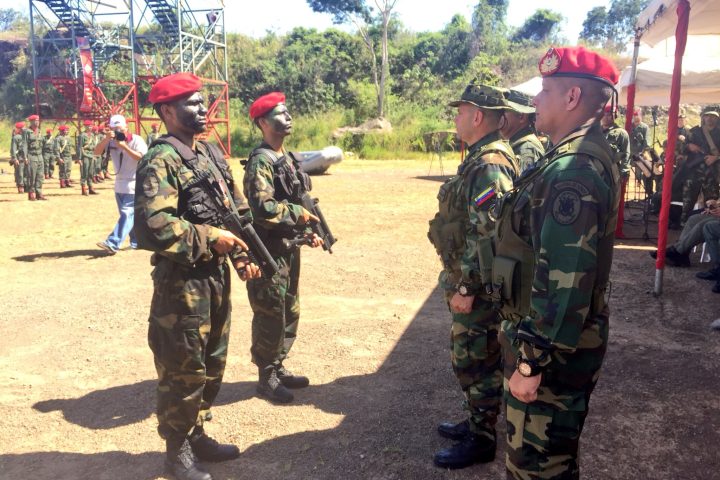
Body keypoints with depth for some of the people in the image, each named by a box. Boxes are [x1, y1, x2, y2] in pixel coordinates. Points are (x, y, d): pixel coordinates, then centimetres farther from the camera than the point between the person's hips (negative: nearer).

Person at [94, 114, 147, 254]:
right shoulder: (111, 142, 4)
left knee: (127, 214, -13)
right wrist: (106, 138, -19)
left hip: (134, 185, -7)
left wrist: (124, 147, -26)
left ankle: (113, 244, -18)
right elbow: (97, 152, -5)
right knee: (127, 215, 13)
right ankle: (137, 241, 25)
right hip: (119, 185, 7)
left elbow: (143, 158, -22)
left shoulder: (137, 140, -10)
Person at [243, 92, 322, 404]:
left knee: (290, 312, 17)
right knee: (270, 317, 1)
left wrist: (308, 232, 8)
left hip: (290, 248, 9)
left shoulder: (288, 159, 13)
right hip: (269, 251, -9)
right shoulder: (260, 162, -16)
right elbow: (263, 208, -28)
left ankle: (279, 369, 31)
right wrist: (298, 213, -16)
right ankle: (266, 379, 15)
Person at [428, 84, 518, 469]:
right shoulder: (481, 159, 12)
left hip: (478, 286, -10)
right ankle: (477, 422, 36)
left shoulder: (488, 165, -22)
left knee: (475, 361, 3)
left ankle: (481, 440, 19)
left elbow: (487, 235, -27)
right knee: (472, 357, 20)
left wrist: (466, 288, -23)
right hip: (471, 281, 10)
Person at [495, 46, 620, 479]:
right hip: (568, 338, 10)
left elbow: (564, 280, -28)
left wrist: (531, 361, -22)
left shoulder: (573, 170, -24)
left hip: (554, 349, -10)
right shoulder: (587, 155, 10)